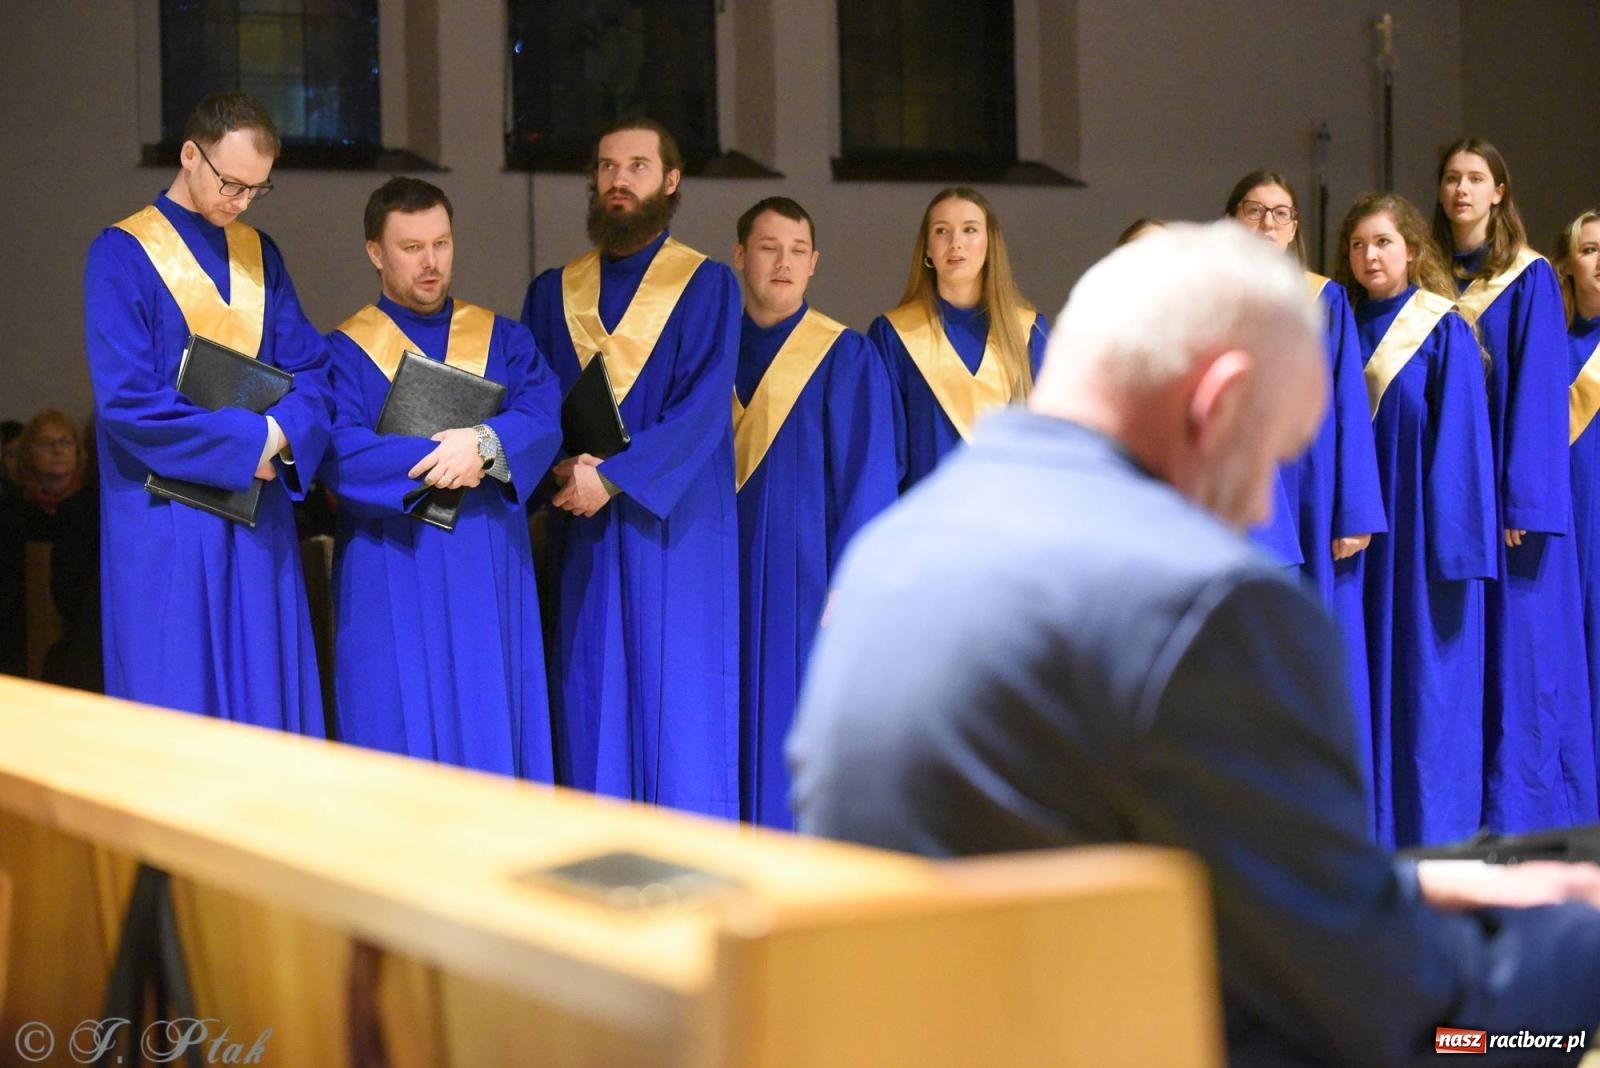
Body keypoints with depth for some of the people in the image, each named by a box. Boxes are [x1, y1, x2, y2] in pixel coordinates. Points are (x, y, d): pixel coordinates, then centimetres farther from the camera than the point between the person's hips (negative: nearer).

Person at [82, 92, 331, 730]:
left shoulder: (260, 254, 11)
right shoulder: (122, 256, -6)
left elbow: (309, 368, 8)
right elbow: (126, 401, -15)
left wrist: (284, 432, -14)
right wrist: (247, 439, -15)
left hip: (257, 520, 5)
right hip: (167, 527, -5)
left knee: (269, 700, 7)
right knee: (177, 708, -2)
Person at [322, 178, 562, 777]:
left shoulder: (505, 340, 12)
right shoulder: (344, 352, 3)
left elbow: (543, 420, -4)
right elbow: (339, 453, -12)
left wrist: (486, 444, -23)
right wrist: (437, 460, -18)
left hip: (489, 575, 3)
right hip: (392, 577, -2)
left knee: (493, 730, 3)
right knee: (402, 733, -1)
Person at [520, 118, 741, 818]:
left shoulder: (706, 286, 2)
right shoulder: (552, 293, 14)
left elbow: (703, 406, -9)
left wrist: (613, 474, -17)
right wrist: (561, 466, -12)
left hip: (674, 524, -3)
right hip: (581, 531, 4)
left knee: (679, 705, -4)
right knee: (592, 713, 2)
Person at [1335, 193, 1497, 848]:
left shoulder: (1444, 332, -4)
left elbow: (1462, 437, -8)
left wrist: (1454, 540, -14)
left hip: (1423, 523, -4)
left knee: (1426, 678, -1)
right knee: (1367, 680, 6)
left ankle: (1433, 834, 6)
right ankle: (1373, 830, 12)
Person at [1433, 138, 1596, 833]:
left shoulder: (1529, 279, -3)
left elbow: (1539, 391, -9)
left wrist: (1525, 496, -16)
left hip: (1511, 483, -5)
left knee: (1519, 640, -3)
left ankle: (1524, 811, 3)